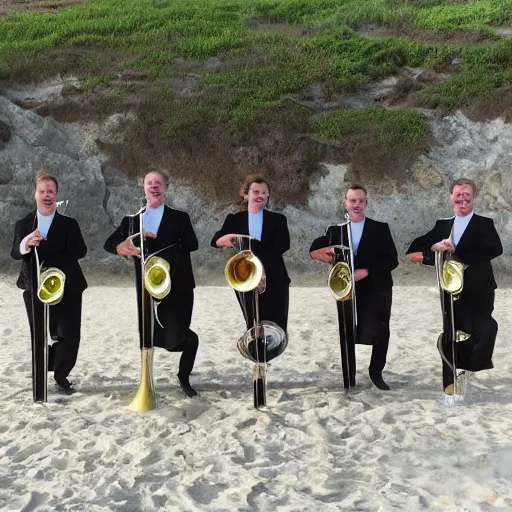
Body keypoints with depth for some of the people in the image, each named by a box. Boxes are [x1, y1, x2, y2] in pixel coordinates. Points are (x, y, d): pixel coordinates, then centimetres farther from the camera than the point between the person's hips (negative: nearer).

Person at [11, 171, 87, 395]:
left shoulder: (69, 224, -1)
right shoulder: (23, 224, 4)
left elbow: (80, 251, -14)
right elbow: (14, 253, -6)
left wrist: (40, 247, -25)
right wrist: (25, 244, -30)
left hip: (66, 289, -1)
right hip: (35, 290, 1)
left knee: (69, 335, -2)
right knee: (39, 337, 7)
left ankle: (61, 376, 17)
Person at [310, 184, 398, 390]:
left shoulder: (380, 229, 0)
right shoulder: (335, 230, 5)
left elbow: (392, 260, -5)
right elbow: (314, 250, 8)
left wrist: (366, 271, -17)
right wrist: (324, 253, -15)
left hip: (376, 290, -1)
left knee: (381, 334, 6)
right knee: (347, 335, 6)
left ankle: (376, 373, 27)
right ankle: (349, 377, 19)